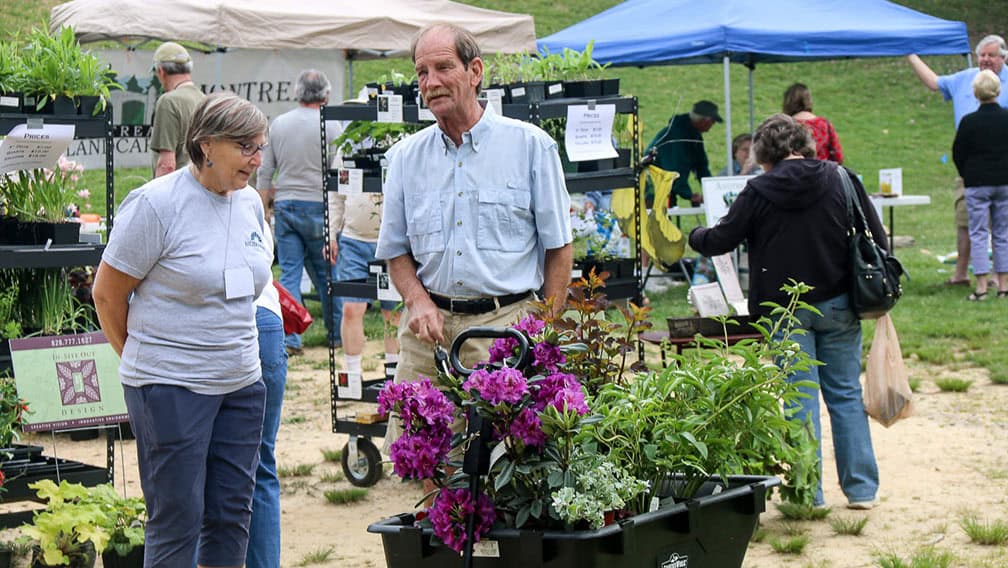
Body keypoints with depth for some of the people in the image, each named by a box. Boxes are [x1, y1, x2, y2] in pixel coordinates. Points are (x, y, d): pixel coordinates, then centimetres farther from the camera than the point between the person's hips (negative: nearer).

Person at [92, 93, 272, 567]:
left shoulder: (249, 202, 8)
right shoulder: (157, 204, -13)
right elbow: (107, 294, -6)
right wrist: (141, 358, 7)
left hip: (241, 382, 7)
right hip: (172, 386, -6)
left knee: (232, 513, 9)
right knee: (178, 519, -2)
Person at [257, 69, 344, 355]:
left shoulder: (277, 124, 7)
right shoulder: (331, 126, -4)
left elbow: (264, 172, 10)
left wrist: (267, 203, 21)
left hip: (284, 206, 3)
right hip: (318, 205, -3)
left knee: (289, 273, 3)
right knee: (326, 274, 7)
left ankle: (289, 338, -4)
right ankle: (336, 334, 17)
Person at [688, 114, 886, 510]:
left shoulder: (759, 191, -8)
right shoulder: (841, 180, -2)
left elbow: (720, 240, -2)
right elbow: (876, 240, -1)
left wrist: (694, 237, 20)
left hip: (786, 309, -2)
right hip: (838, 305, 2)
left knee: (800, 400, 3)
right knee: (846, 393, 10)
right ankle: (861, 488, 11)